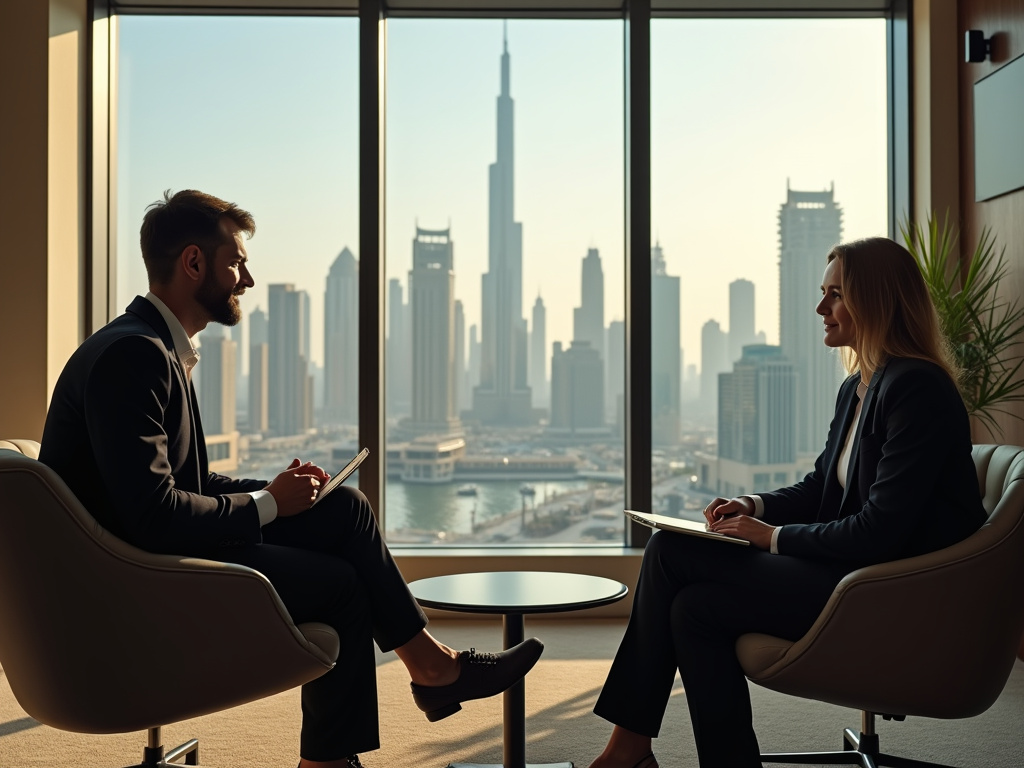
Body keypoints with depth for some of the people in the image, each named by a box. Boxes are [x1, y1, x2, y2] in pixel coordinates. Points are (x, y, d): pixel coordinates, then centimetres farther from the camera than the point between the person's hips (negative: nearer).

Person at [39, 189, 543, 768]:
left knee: (343, 508, 1)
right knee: (339, 581, -9)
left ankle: (414, 679, 7)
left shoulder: (162, 350, 10)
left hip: (160, 550, 9)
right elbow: (154, 516, -28)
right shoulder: (133, 353, -22)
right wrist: (269, 503, -14)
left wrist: (274, 489, -1)